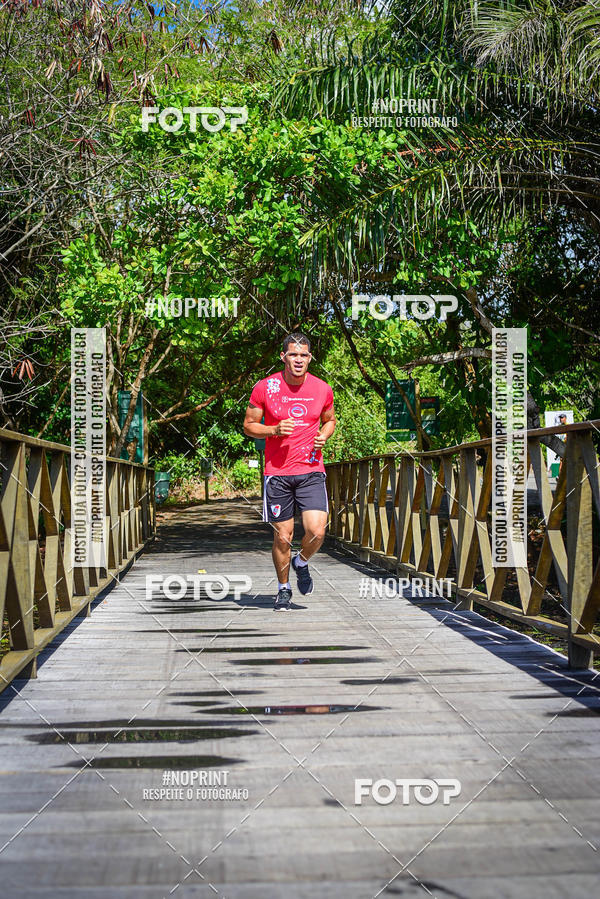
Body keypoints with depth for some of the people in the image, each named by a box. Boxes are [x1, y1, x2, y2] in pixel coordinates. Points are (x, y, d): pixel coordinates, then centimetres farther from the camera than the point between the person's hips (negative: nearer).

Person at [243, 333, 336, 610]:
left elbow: (329, 420, 20)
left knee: (317, 530, -14)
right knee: (283, 536, 3)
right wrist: (274, 430, -14)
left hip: (311, 470, 1)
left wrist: (323, 436, -2)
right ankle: (283, 589, 26)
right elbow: (249, 425, 4)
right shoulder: (264, 388, -4)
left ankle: (301, 562, 20)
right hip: (277, 472, -1)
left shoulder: (322, 389, 3)